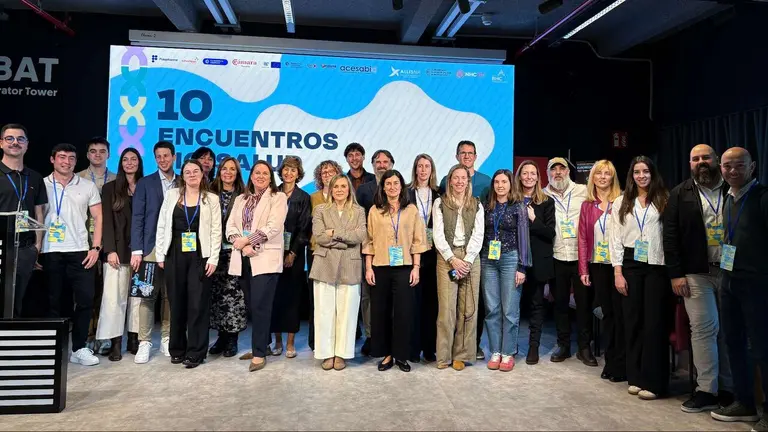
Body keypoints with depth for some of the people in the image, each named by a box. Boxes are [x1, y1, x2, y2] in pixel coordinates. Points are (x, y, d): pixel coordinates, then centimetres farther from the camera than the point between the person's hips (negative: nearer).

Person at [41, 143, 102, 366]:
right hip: (50, 252, 0)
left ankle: (79, 348, 10)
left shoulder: (88, 186, 7)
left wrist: (96, 247, -2)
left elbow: (98, 217, 7)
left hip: (80, 251, 1)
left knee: (86, 299, -2)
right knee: (52, 301, 6)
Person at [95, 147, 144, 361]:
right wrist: (110, 250, -9)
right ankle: (115, 343, 0)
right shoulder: (110, 188, 8)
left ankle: (135, 338, 12)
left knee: (137, 296, 5)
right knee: (114, 296, -5)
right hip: (119, 249, -1)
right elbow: (107, 221, 1)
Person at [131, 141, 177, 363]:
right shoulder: (145, 183, 5)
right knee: (148, 295, -1)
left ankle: (167, 339, 16)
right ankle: (144, 342, 5)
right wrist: (136, 250, -8)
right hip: (151, 247, -2)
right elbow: (137, 218, 0)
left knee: (170, 295, 6)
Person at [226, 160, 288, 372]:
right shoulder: (241, 199, 19)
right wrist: (242, 245, -11)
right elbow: (230, 226, 8)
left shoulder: (278, 197, 2)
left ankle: (260, 353, 0)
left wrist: (245, 240, -12)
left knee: (260, 306, -7)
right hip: (243, 259, 5)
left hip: (265, 258, -5)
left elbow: (273, 227, -11)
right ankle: (259, 345, 23)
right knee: (253, 305, 11)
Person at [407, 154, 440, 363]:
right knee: (413, 299, -2)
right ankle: (413, 347, 6)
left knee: (430, 300, 4)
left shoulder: (438, 195, 10)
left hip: (432, 252, 2)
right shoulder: (407, 193, 3)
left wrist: (433, 242, -3)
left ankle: (429, 347, 12)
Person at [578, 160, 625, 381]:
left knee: (620, 313, 2)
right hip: (597, 265, 4)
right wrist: (583, 269, 3)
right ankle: (610, 361, 23)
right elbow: (583, 238, 7)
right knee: (607, 313, 12)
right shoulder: (587, 206, 8)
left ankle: (620, 365, 14)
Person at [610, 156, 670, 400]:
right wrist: (618, 272, -2)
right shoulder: (621, 203, 9)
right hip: (630, 265, 2)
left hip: (657, 266, -2)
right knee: (633, 321, 7)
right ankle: (635, 377, 17)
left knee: (655, 322, -1)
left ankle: (653, 381, 7)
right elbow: (616, 239, 5)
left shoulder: (663, 201, 3)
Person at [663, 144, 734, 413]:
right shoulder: (680, 195, 5)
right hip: (697, 274, -1)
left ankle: (728, 389, 17)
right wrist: (676, 274, -6)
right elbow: (671, 236, 1)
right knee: (704, 329, -2)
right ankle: (706, 391, 5)